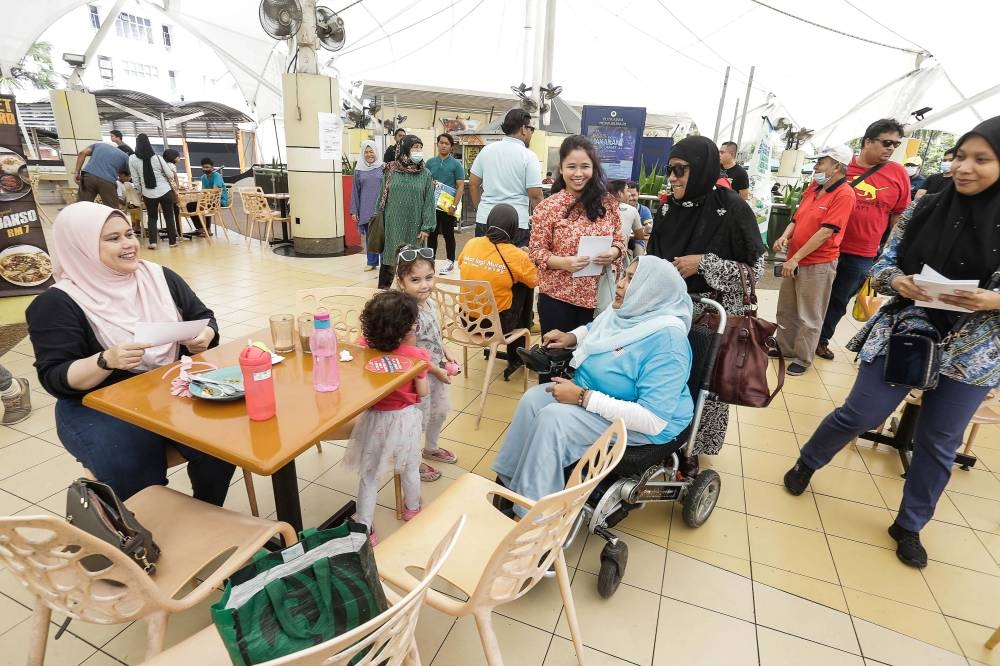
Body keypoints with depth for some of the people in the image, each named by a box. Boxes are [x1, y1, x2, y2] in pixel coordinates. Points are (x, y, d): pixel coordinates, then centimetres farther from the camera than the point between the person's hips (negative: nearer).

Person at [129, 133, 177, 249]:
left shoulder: (132, 159, -4)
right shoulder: (157, 157, -7)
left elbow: (135, 179, 1)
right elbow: (170, 175, -1)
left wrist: (140, 192, 15)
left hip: (148, 194, 1)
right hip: (165, 191, -1)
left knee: (152, 217, 15)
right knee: (169, 217, 9)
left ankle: (152, 242, 2)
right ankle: (172, 241, 12)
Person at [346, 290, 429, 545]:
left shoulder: (364, 347, -16)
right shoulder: (414, 355, -23)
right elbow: (422, 392, -11)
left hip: (374, 418, 1)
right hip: (405, 419, -1)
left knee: (368, 475, 17)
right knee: (410, 468, 25)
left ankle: (364, 528, 24)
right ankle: (412, 508, 48)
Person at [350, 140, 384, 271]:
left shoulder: (382, 168, 1)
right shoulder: (358, 170, 7)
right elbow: (355, 191, 8)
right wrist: (354, 211, 5)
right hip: (365, 209, 2)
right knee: (369, 236, 8)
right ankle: (371, 262, 18)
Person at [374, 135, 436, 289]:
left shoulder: (425, 174, 2)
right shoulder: (391, 171, 3)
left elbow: (429, 202, -1)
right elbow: (382, 197, 8)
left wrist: (426, 227, -8)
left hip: (414, 226, 0)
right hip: (392, 224, 0)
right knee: (390, 259, 4)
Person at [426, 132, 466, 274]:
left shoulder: (456, 164, -3)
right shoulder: (430, 162, 7)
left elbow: (460, 186, -7)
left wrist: (454, 205, -16)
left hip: (448, 206, -3)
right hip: (431, 205, 3)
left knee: (448, 234, 5)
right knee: (432, 234, 10)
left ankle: (450, 262, 16)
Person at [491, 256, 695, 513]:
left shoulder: (666, 339, -28)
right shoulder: (622, 311, -3)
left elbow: (654, 420, -31)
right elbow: (592, 329, 22)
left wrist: (583, 397, -31)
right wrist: (570, 337, -1)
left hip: (641, 426, -8)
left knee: (553, 417, -25)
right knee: (533, 398, -7)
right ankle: (509, 479, 5)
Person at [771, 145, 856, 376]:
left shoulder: (844, 194, -14)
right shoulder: (813, 188, 9)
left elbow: (826, 232, -20)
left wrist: (796, 258, -20)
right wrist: (785, 236, -4)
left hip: (818, 264, -8)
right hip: (795, 260, 8)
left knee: (808, 317, 3)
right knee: (786, 310, 17)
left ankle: (803, 359, 15)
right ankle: (784, 348, 32)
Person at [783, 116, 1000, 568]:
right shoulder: (924, 208, -2)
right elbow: (882, 264, 2)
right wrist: (897, 281, -19)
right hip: (904, 334, 0)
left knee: (938, 443, 12)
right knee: (859, 415, 5)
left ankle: (909, 526, 31)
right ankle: (807, 463, 33)